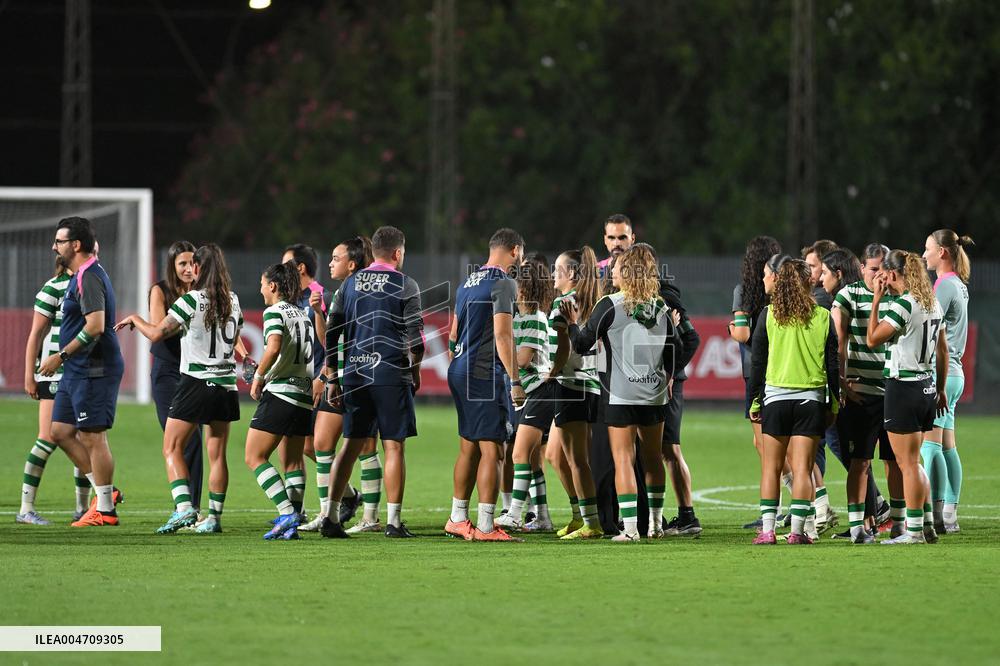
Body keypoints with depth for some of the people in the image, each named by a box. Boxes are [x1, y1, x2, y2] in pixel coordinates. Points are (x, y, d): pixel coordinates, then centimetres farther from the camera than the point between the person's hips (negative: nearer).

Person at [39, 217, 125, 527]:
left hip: (93, 370, -11)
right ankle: (105, 492, 16)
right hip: (78, 371, 11)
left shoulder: (89, 278, -16)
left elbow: (95, 326, -26)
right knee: (61, 431, 11)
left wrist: (61, 356, -19)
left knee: (92, 437, -5)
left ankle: (105, 510, 1)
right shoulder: (83, 275, 16)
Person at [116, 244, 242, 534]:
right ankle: (214, 516, 7)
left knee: (172, 448, 0)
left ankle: (184, 507, -16)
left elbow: (156, 334, -12)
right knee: (217, 454, 8)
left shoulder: (192, 300, -11)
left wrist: (134, 319, 7)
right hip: (226, 385, 6)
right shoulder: (233, 302, 7)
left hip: (196, 382, -6)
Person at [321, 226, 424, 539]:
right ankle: (393, 521, 0)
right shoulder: (405, 285, -3)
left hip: (354, 373, 4)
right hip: (391, 375, -4)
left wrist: (332, 378, 13)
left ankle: (331, 517, 3)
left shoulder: (350, 284, 10)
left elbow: (332, 333, 8)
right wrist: (415, 372, 7)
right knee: (394, 446, 1)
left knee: (351, 444, 10)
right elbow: (415, 336, -7)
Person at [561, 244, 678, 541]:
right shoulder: (661, 308, 4)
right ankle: (655, 523, 24)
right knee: (653, 457, 18)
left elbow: (582, 344, -8)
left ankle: (630, 528, -10)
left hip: (621, 395, -5)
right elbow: (672, 352, 12)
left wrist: (571, 323, 10)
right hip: (655, 395, 5)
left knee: (623, 460, -3)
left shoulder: (610, 306, -10)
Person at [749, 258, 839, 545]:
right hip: (811, 399, 0)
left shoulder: (769, 315, -1)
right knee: (802, 468, 2)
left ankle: (767, 530, 0)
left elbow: (757, 362, 1)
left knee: (771, 467, 6)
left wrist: (755, 402, 8)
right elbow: (833, 364, 4)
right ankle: (797, 530, -2)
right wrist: (833, 403, 12)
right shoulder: (823, 317, 1)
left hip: (775, 395, 0)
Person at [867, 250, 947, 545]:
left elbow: (872, 339, -14)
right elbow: (943, 349, 16)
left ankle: (914, 530, 0)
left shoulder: (903, 304, -16)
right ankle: (927, 524, 20)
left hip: (903, 387, -8)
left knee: (907, 463, -2)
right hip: (927, 387, 8)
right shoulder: (933, 303, 9)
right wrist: (941, 388, 23)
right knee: (912, 462, 18)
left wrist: (876, 300, -7)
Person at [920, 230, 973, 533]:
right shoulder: (958, 286, 17)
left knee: (930, 444, -11)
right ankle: (950, 514, 10)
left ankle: (937, 514, -15)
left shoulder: (945, 285, -11)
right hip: (953, 373, 10)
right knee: (947, 446, 9)